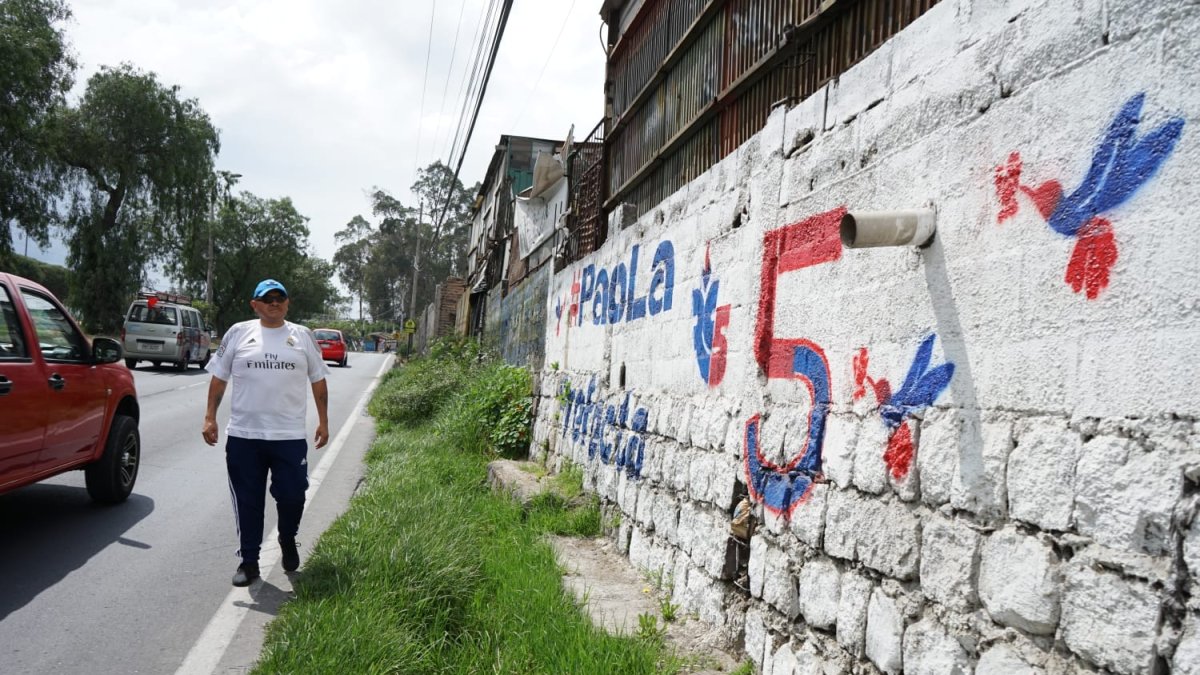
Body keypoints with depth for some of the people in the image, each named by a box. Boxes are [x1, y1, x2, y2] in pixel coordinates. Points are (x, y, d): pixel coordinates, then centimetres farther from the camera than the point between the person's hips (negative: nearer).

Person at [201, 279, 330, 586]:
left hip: (290, 436, 0)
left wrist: (323, 421, 8)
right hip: (243, 435, 0)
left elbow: (318, 380, 11)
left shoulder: (303, 336, 6)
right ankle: (249, 561, 20)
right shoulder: (238, 333, 5)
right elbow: (219, 377, 8)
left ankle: (288, 540, 32)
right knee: (247, 501, 6)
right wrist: (210, 417, 1)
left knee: (292, 496, 2)